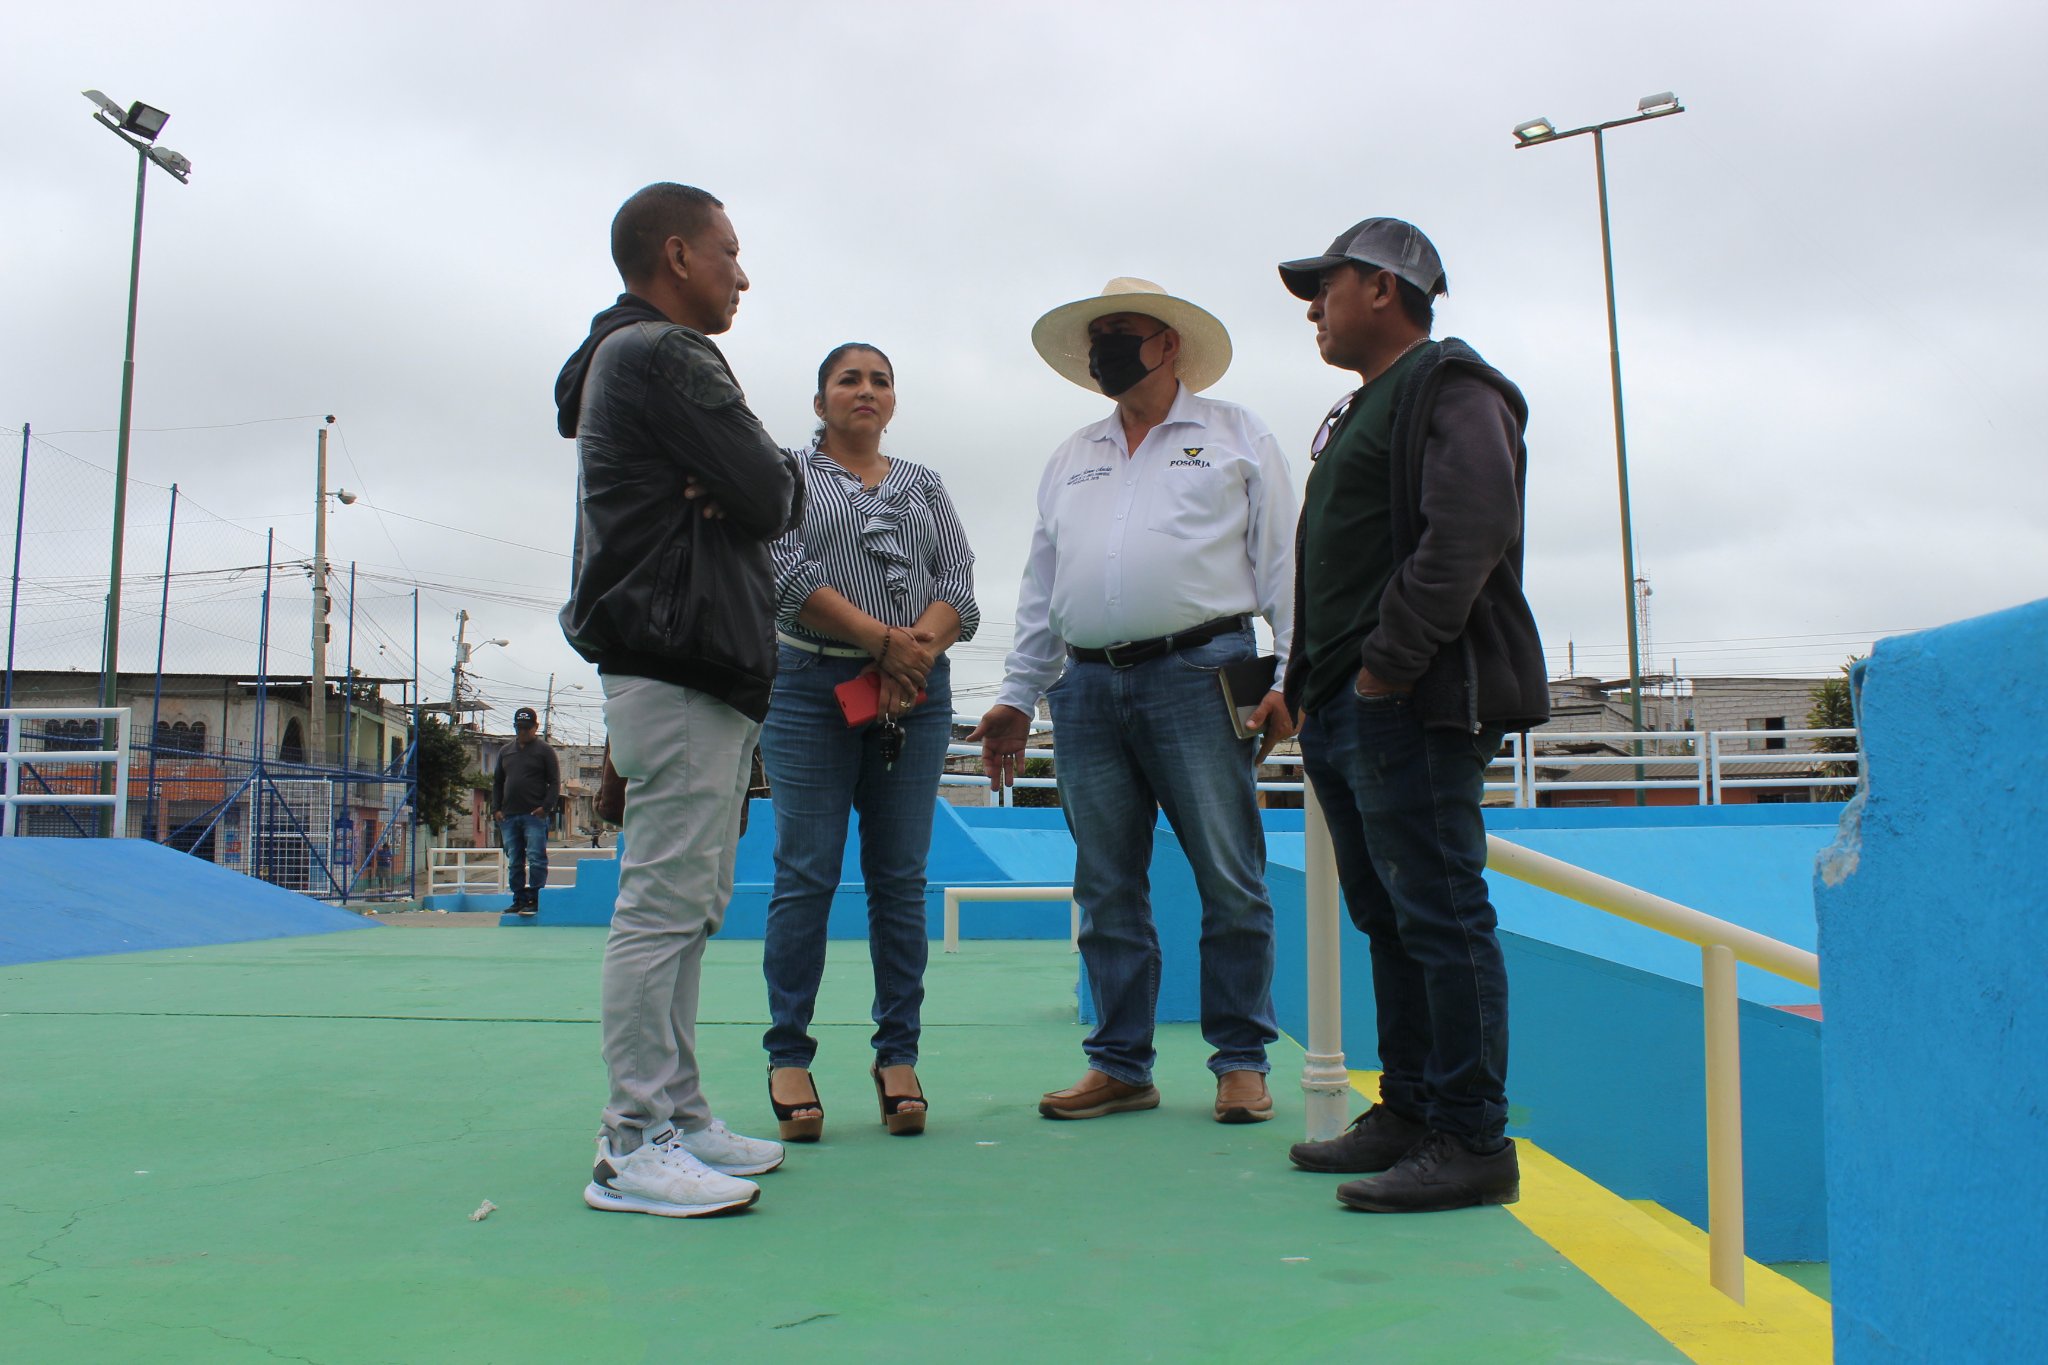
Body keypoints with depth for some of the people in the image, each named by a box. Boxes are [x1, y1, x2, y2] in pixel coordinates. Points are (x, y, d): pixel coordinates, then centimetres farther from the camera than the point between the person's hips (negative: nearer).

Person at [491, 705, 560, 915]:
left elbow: (555, 782, -1)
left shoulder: (545, 750, 3)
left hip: (534, 815, -5)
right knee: (514, 862, 8)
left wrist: (545, 807, -12)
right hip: (508, 817, 5)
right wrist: (496, 808, 9)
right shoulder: (505, 751, 17)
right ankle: (519, 900, 14)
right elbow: (497, 782, 21)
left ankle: (534, 900, -7)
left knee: (536, 859, -8)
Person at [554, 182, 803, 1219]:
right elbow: (772, 499, -15)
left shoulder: (627, 357, 27)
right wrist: (769, 473, 7)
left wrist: (740, 485, -3)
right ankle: (635, 1147, -6)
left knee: (685, 902, 11)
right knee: (665, 900, -10)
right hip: (680, 666, -11)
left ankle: (677, 1120, 18)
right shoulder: (663, 357, -7)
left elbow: (768, 502, 20)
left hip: (694, 666, 11)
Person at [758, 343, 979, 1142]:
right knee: (806, 874, -5)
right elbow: (789, 573, -6)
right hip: (811, 686, -3)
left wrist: (912, 658, -12)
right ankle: (788, 1058, 2)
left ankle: (898, 1058, 8)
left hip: (916, 692, 3)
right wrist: (885, 639, -15)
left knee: (901, 878, 2)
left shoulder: (925, 487, 19)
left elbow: (958, 588, 7)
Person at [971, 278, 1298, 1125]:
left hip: (1198, 675, -4)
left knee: (1230, 882, -2)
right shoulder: (1069, 461, 22)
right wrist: (1015, 697, 14)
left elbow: (1283, 562, 3)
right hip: (1085, 688, 4)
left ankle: (1241, 1062, 10)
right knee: (1107, 889, 6)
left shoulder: (1236, 437, 10)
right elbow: (1039, 591, 21)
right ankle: (1120, 1066, 15)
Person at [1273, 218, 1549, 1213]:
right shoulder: (1359, 412, 26)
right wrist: (1317, 687, 15)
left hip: (1415, 708, -10)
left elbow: (1468, 534, -19)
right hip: (1348, 711, 10)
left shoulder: (1451, 387, -4)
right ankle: (1408, 1112, 22)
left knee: (1440, 916, -8)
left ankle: (1473, 1142, -1)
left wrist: (1386, 668, -21)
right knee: (1387, 917, 13)